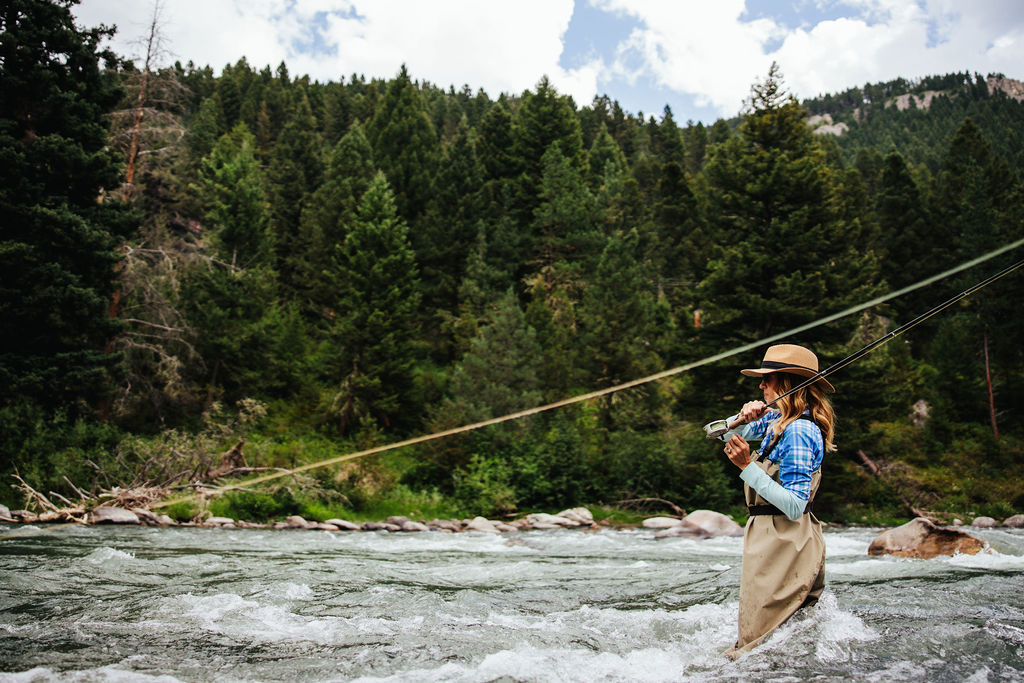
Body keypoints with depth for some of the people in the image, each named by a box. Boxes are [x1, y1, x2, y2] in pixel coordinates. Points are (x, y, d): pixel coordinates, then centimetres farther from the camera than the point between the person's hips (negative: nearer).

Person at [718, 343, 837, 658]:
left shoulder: (799, 431, -19)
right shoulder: (777, 419, 8)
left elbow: (794, 506, -24)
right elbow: (725, 435, 15)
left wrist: (747, 466, -27)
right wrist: (744, 418, -7)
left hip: (784, 542, -10)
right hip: (770, 537, 10)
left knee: (755, 647, -2)